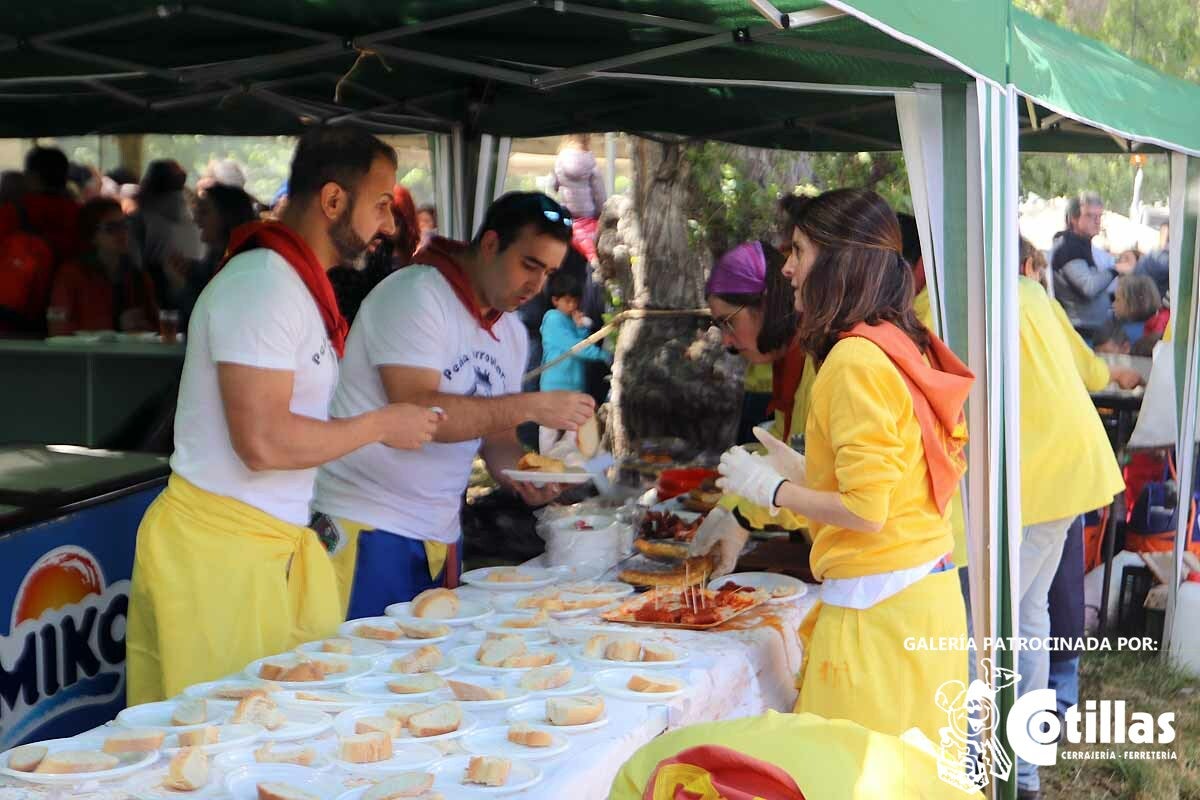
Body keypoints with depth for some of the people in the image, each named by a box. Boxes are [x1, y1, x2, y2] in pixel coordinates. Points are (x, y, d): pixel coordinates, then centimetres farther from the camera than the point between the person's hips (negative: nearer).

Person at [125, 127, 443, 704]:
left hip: (277, 542, 9)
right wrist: (381, 425, -12)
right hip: (221, 548, -9)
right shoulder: (263, 284, -17)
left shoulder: (296, 284, 15)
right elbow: (263, 441, -23)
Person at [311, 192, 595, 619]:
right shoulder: (415, 294, -13)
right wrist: (533, 406, -24)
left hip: (442, 535, 8)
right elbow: (416, 410, -24)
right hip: (367, 526, -8)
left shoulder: (512, 331, 13)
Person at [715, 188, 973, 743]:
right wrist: (801, 471, 22)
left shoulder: (855, 359, -15)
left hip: (877, 607, -9)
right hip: (928, 589, 9)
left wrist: (772, 490, -4)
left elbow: (865, 510, -18)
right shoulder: (908, 346, 11)